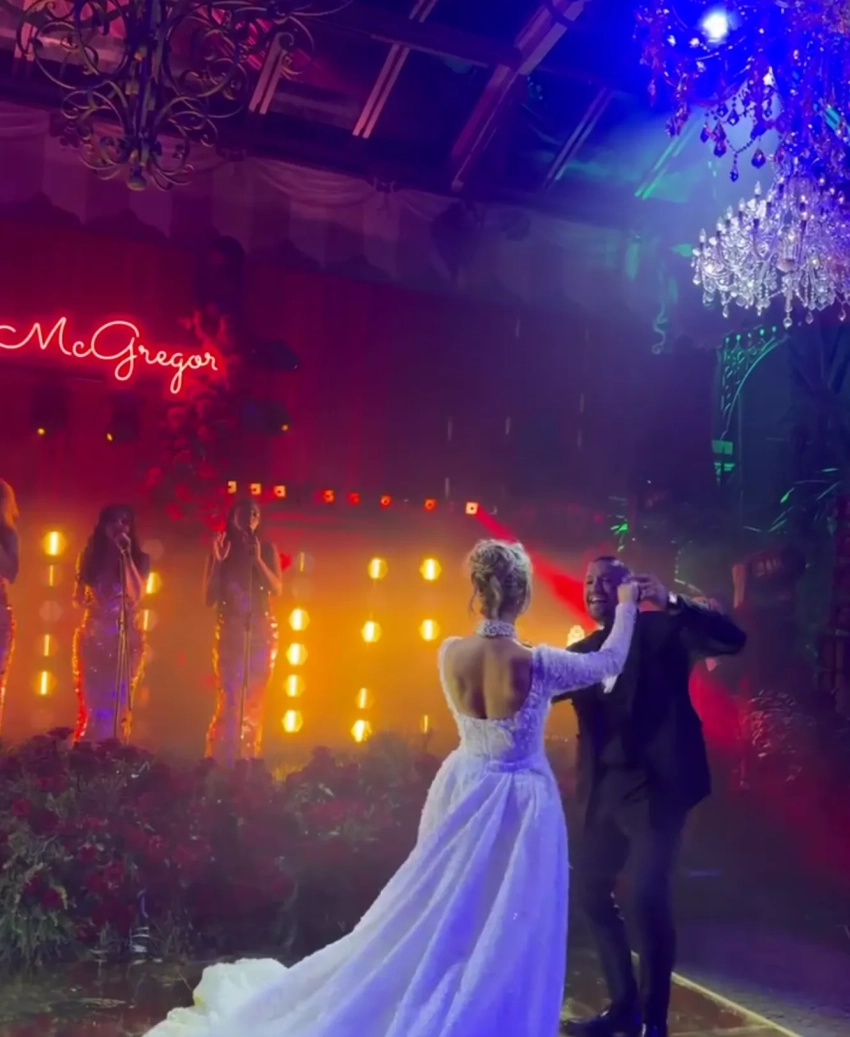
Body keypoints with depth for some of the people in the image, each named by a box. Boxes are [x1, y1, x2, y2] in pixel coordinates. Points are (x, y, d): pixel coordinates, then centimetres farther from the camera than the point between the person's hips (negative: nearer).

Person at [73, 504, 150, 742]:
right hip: (94, 637, 2)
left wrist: (126, 554, -16)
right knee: (91, 705, -1)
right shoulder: (91, 556, 7)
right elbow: (78, 598, 13)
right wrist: (88, 602, -6)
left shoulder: (140, 559, 1)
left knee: (118, 706, -3)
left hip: (127, 639, -1)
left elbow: (136, 594, -16)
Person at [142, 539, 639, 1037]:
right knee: (506, 936, 10)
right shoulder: (536, 663, -22)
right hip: (520, 803, -4)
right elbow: (610, 662, -5)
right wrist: (627, 605, 11)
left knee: (442, 920, 21)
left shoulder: (450, 654, -11)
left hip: (462, 790, 5)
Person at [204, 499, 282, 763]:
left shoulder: (268, 549, 4)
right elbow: (209, 598, -2)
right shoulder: (221, 550, 2)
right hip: (230, 633, -1)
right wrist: (218, 561, -11)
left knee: (255, 701, 2)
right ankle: (220, 762, 1)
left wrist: (257, 560, -16)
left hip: (262, 633, 1)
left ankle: (248, 763, 9)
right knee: (229, 699, -7)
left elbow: (277, 589, -7)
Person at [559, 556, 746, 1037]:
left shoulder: (661, 629, -3)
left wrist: (672, 602, -27)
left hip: (655, 785, -7)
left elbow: (732, 639, -15)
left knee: (649, 898, -10)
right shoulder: (583, 650, 13)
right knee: (591, 890, 13)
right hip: (605, 790, 7)